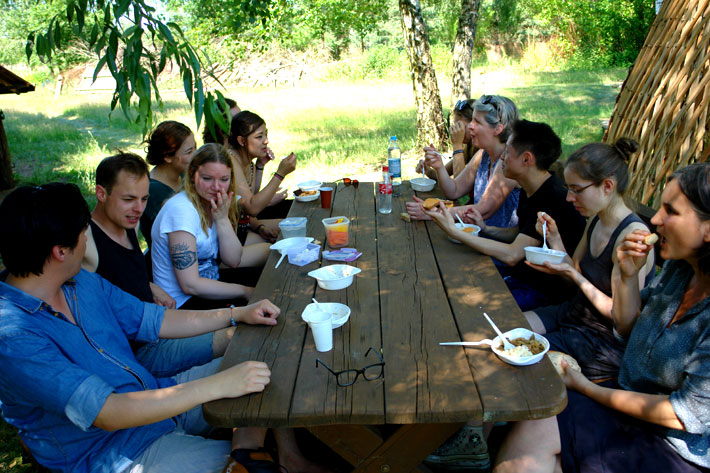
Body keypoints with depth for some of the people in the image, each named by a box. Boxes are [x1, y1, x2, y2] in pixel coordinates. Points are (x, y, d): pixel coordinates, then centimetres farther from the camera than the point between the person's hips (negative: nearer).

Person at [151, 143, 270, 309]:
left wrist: (223, 218, -15)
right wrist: (246, 291, -18)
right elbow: (190, 285, -25)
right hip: (184, 303, -8)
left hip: (211, 280, 8)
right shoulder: (182, 210, -24)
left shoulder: (212, 203, 0)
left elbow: (233, 261, -2)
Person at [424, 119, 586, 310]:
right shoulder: (531, 191, 5)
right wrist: (485, 228, 1)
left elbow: (512, 255, -29)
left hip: (545, 292, -9)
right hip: (520, 272, 9)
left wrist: (454, 231, -29)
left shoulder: (553, 199, -25)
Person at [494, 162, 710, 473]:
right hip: (632, 398, 7)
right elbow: (628, 329, 12)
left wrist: (589, 388, -14)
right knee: (531, 427, -12)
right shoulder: (678, 268, -1)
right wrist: (628, 276, -7)